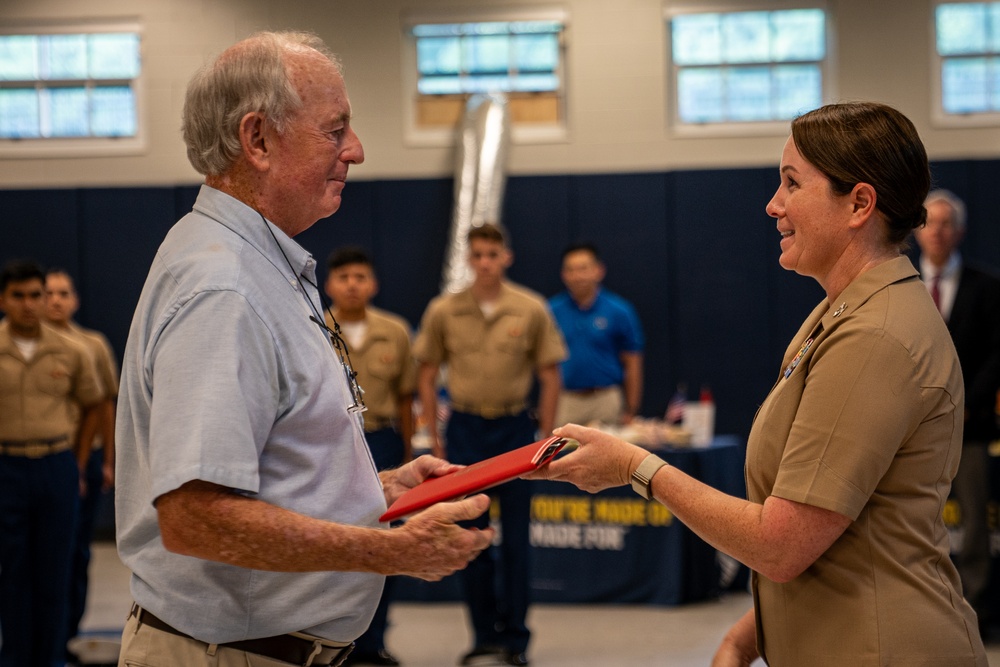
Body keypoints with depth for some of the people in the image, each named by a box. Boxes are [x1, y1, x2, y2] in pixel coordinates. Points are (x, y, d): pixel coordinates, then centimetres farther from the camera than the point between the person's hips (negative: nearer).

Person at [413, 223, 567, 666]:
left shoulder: (532, 310, -3)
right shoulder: (443, 311, -1)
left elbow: (549, 377, 3)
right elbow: (426, 376, 6)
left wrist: (545, 437, -1)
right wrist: (434, 438, 2)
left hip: (514, 426, -1)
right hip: (464, 427, 1)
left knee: (515, 537, 3)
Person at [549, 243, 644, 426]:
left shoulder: (619, 311, 0)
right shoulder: (553, 311, 4)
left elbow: (632, 363, 2)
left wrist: (631, 411, -1)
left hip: (606, 403, -1)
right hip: (564, 402, 1)